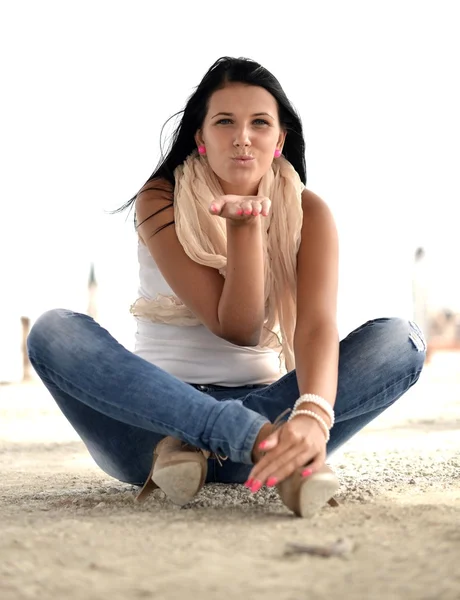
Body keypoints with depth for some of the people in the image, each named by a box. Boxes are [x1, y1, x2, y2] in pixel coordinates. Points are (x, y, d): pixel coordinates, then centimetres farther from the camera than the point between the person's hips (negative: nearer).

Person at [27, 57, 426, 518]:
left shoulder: (307, 213, -2)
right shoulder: (161, 202, -5)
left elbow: (317, 325, -20)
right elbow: (236, 329, -12)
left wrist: (313, 414, -41)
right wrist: (245, 227, -26)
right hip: (157, 408, -1)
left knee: (401, 341, -20)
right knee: (54, 331, -27)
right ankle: (260, 436, -39)